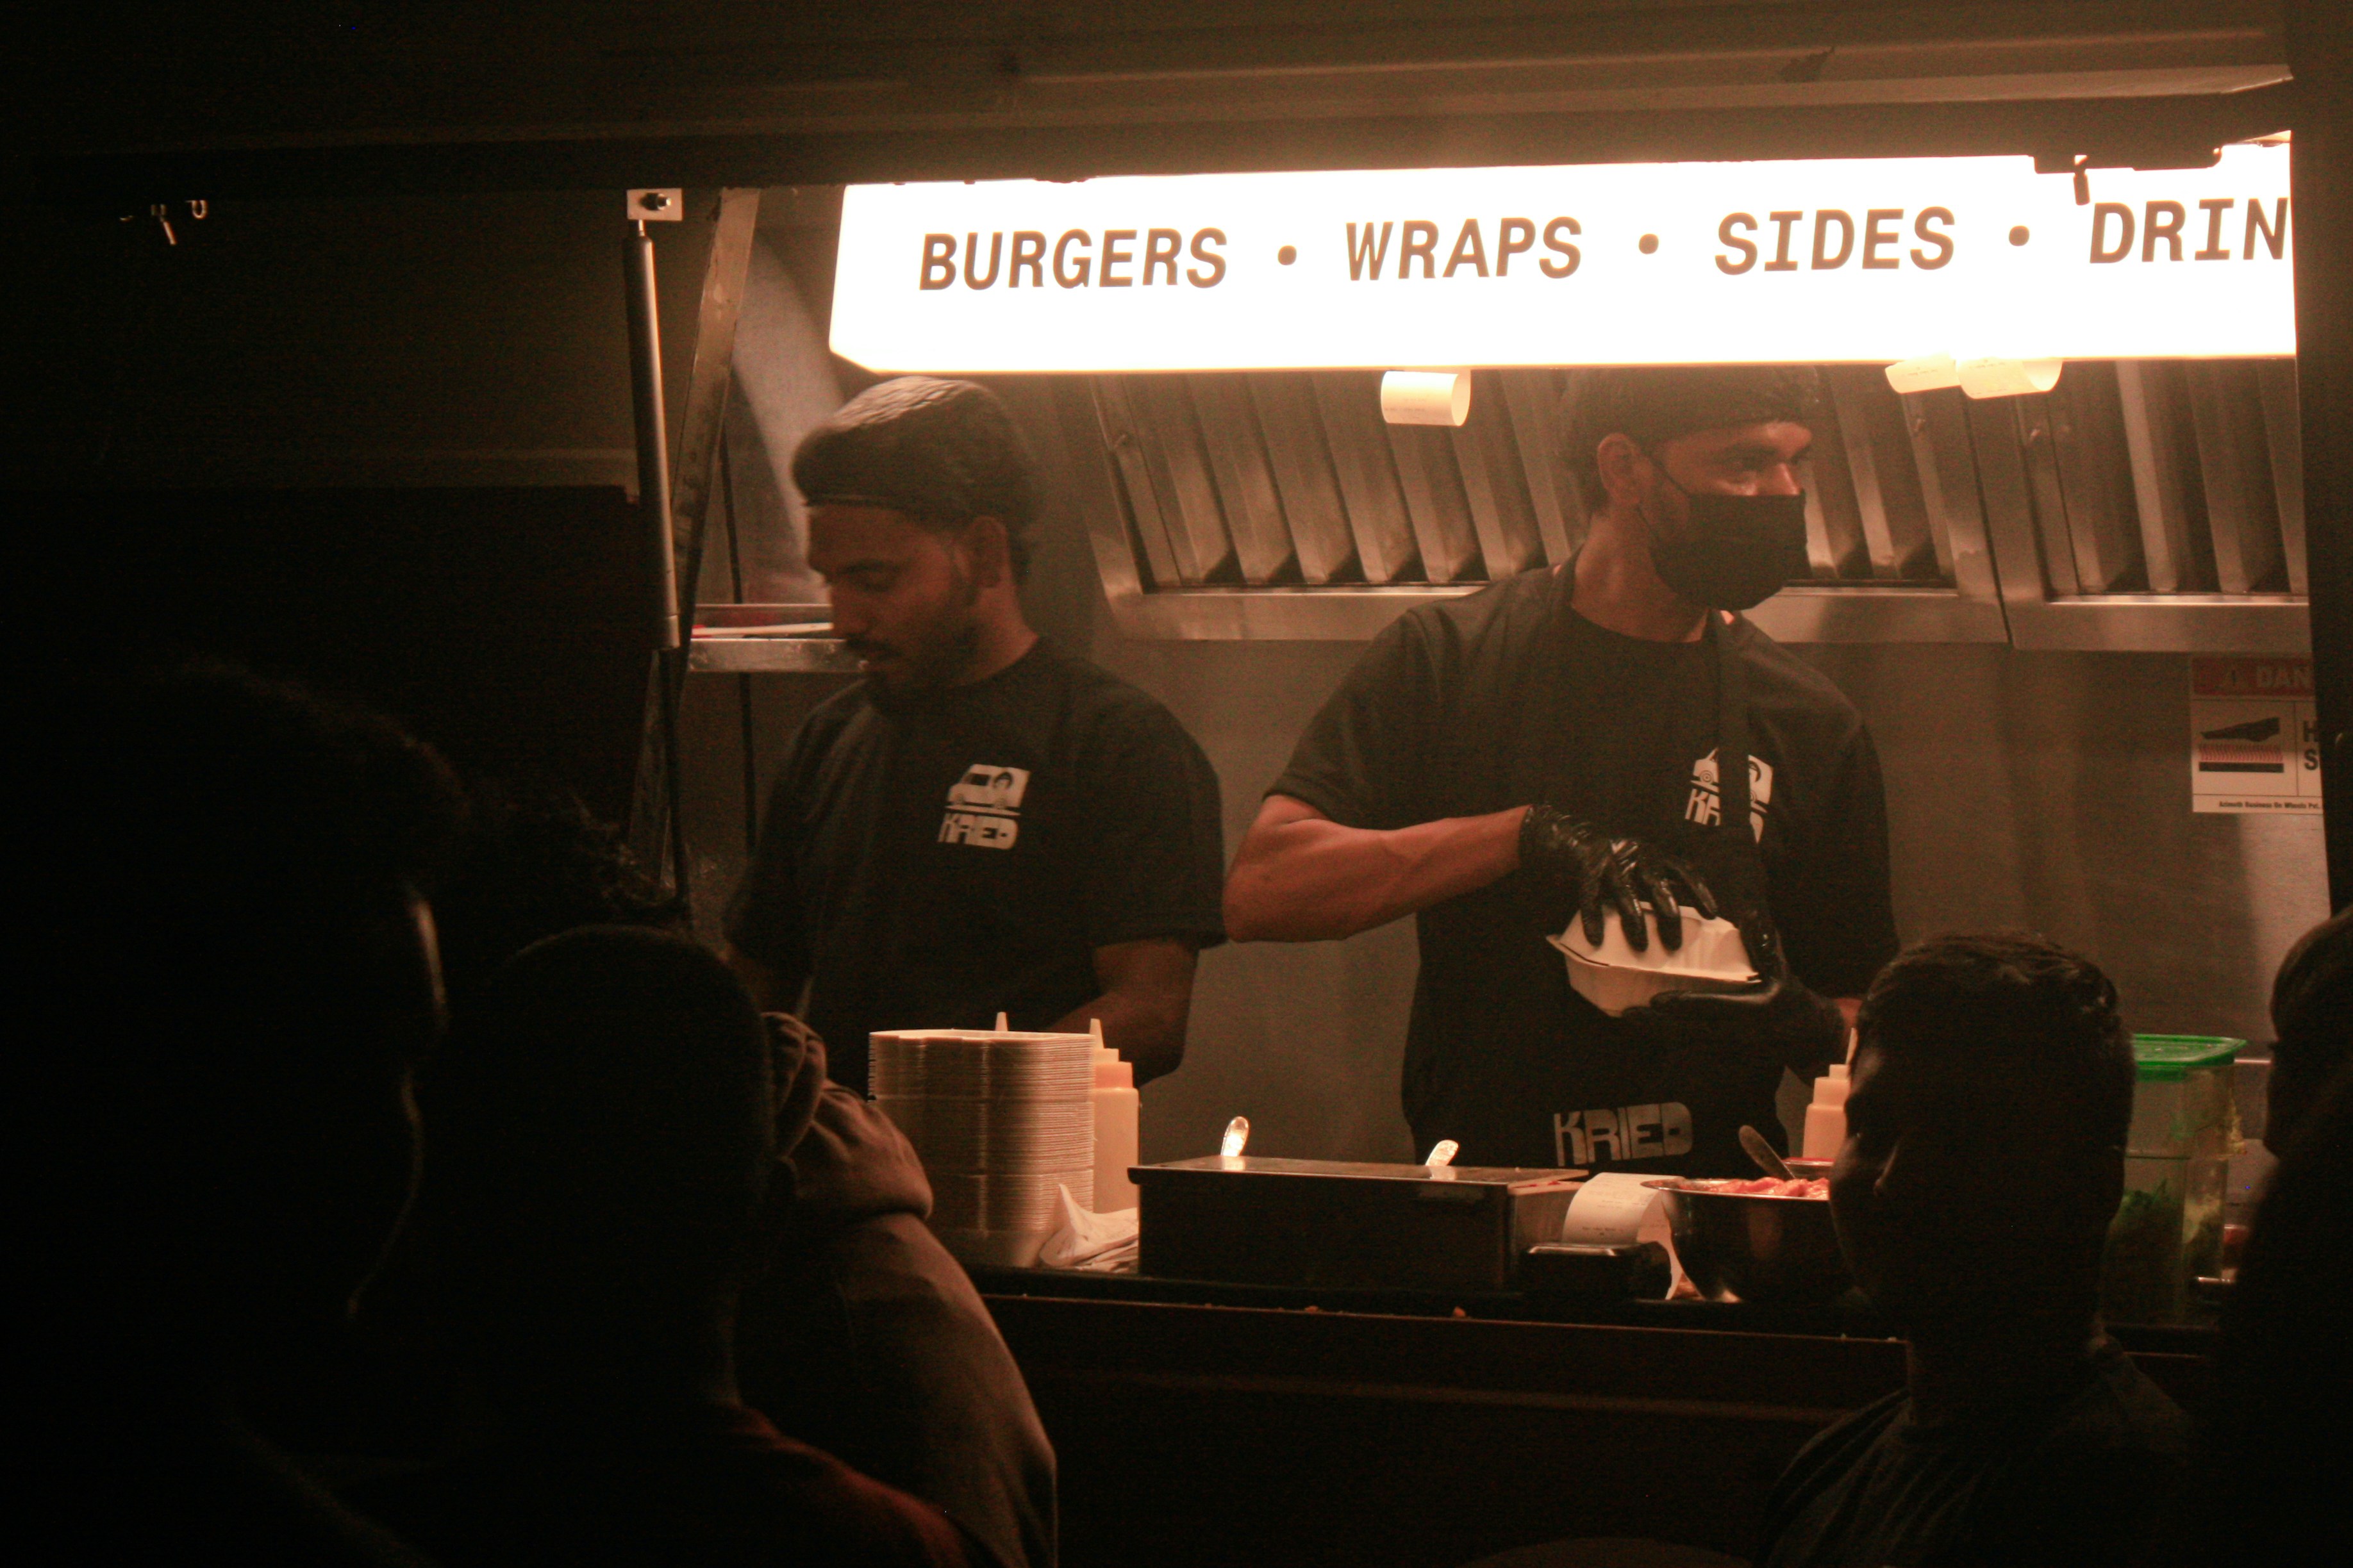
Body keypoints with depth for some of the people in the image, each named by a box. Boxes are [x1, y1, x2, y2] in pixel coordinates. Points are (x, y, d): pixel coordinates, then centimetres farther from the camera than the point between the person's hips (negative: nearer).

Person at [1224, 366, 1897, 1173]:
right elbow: (1259, 893, -6)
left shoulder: (1808, 726, 9)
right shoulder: (1446, 658, 5)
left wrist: (1798, 1024, -10)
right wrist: (1529, 836, -16)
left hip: (1707, 1212, 1)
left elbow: (1866, 1034, 14)